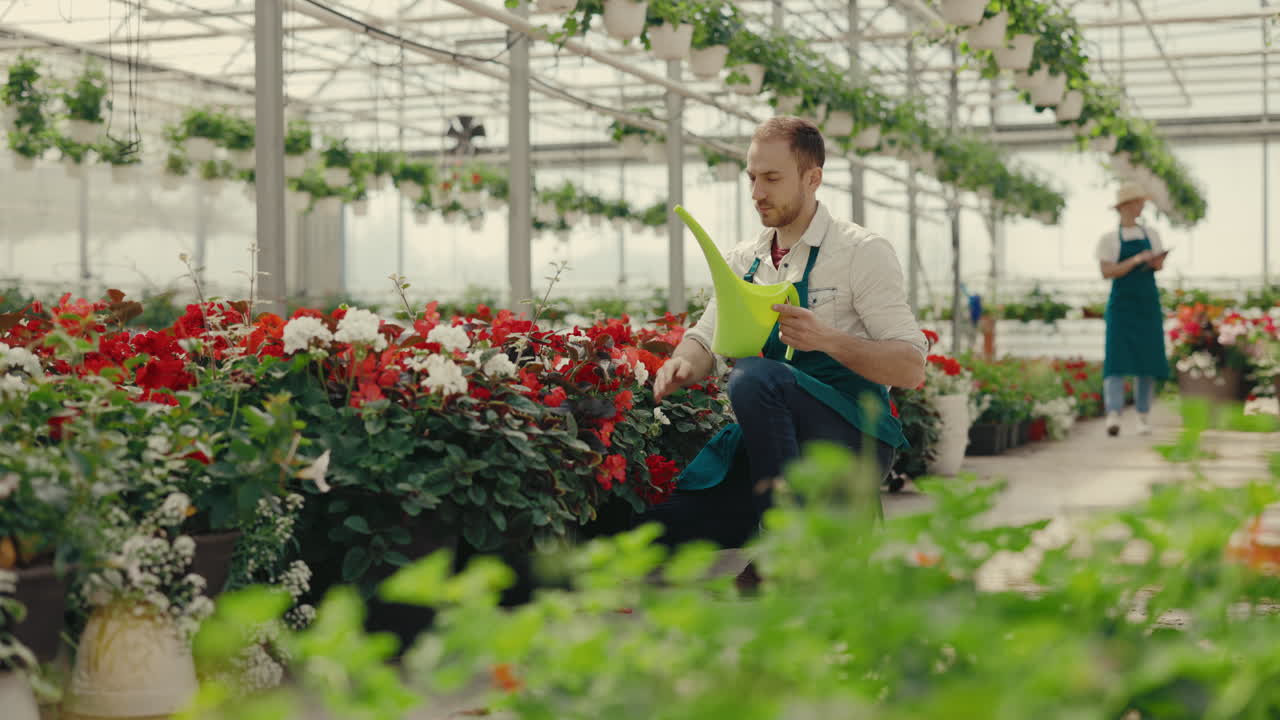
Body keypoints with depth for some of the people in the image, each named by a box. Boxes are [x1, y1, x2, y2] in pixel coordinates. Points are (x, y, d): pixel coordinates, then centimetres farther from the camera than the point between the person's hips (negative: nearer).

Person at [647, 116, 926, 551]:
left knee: (754, 377, -33)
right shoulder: (743, 261, 14)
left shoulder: (861, 252, -5)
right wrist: (683, 365, -17)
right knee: (657, 528, -11)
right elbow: (707, 339, 8)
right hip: (770, 445, 5)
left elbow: (911, 368, -10)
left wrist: (828, 339, -27)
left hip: (855, 440, -5)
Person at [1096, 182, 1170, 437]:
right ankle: (1113, 415, -22)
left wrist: (1157, 262, -14)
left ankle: (1144, 417, 13)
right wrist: (1136, 260, -21)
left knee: (1148, 357, 3)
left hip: (1148, 304, 4)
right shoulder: (1109, 238, -1)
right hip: (1121, 304, -4)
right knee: (1117, 357, -14)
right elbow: (1107, 272, -10)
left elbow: (1159, 265, 9)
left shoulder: (1151, 234, 12)